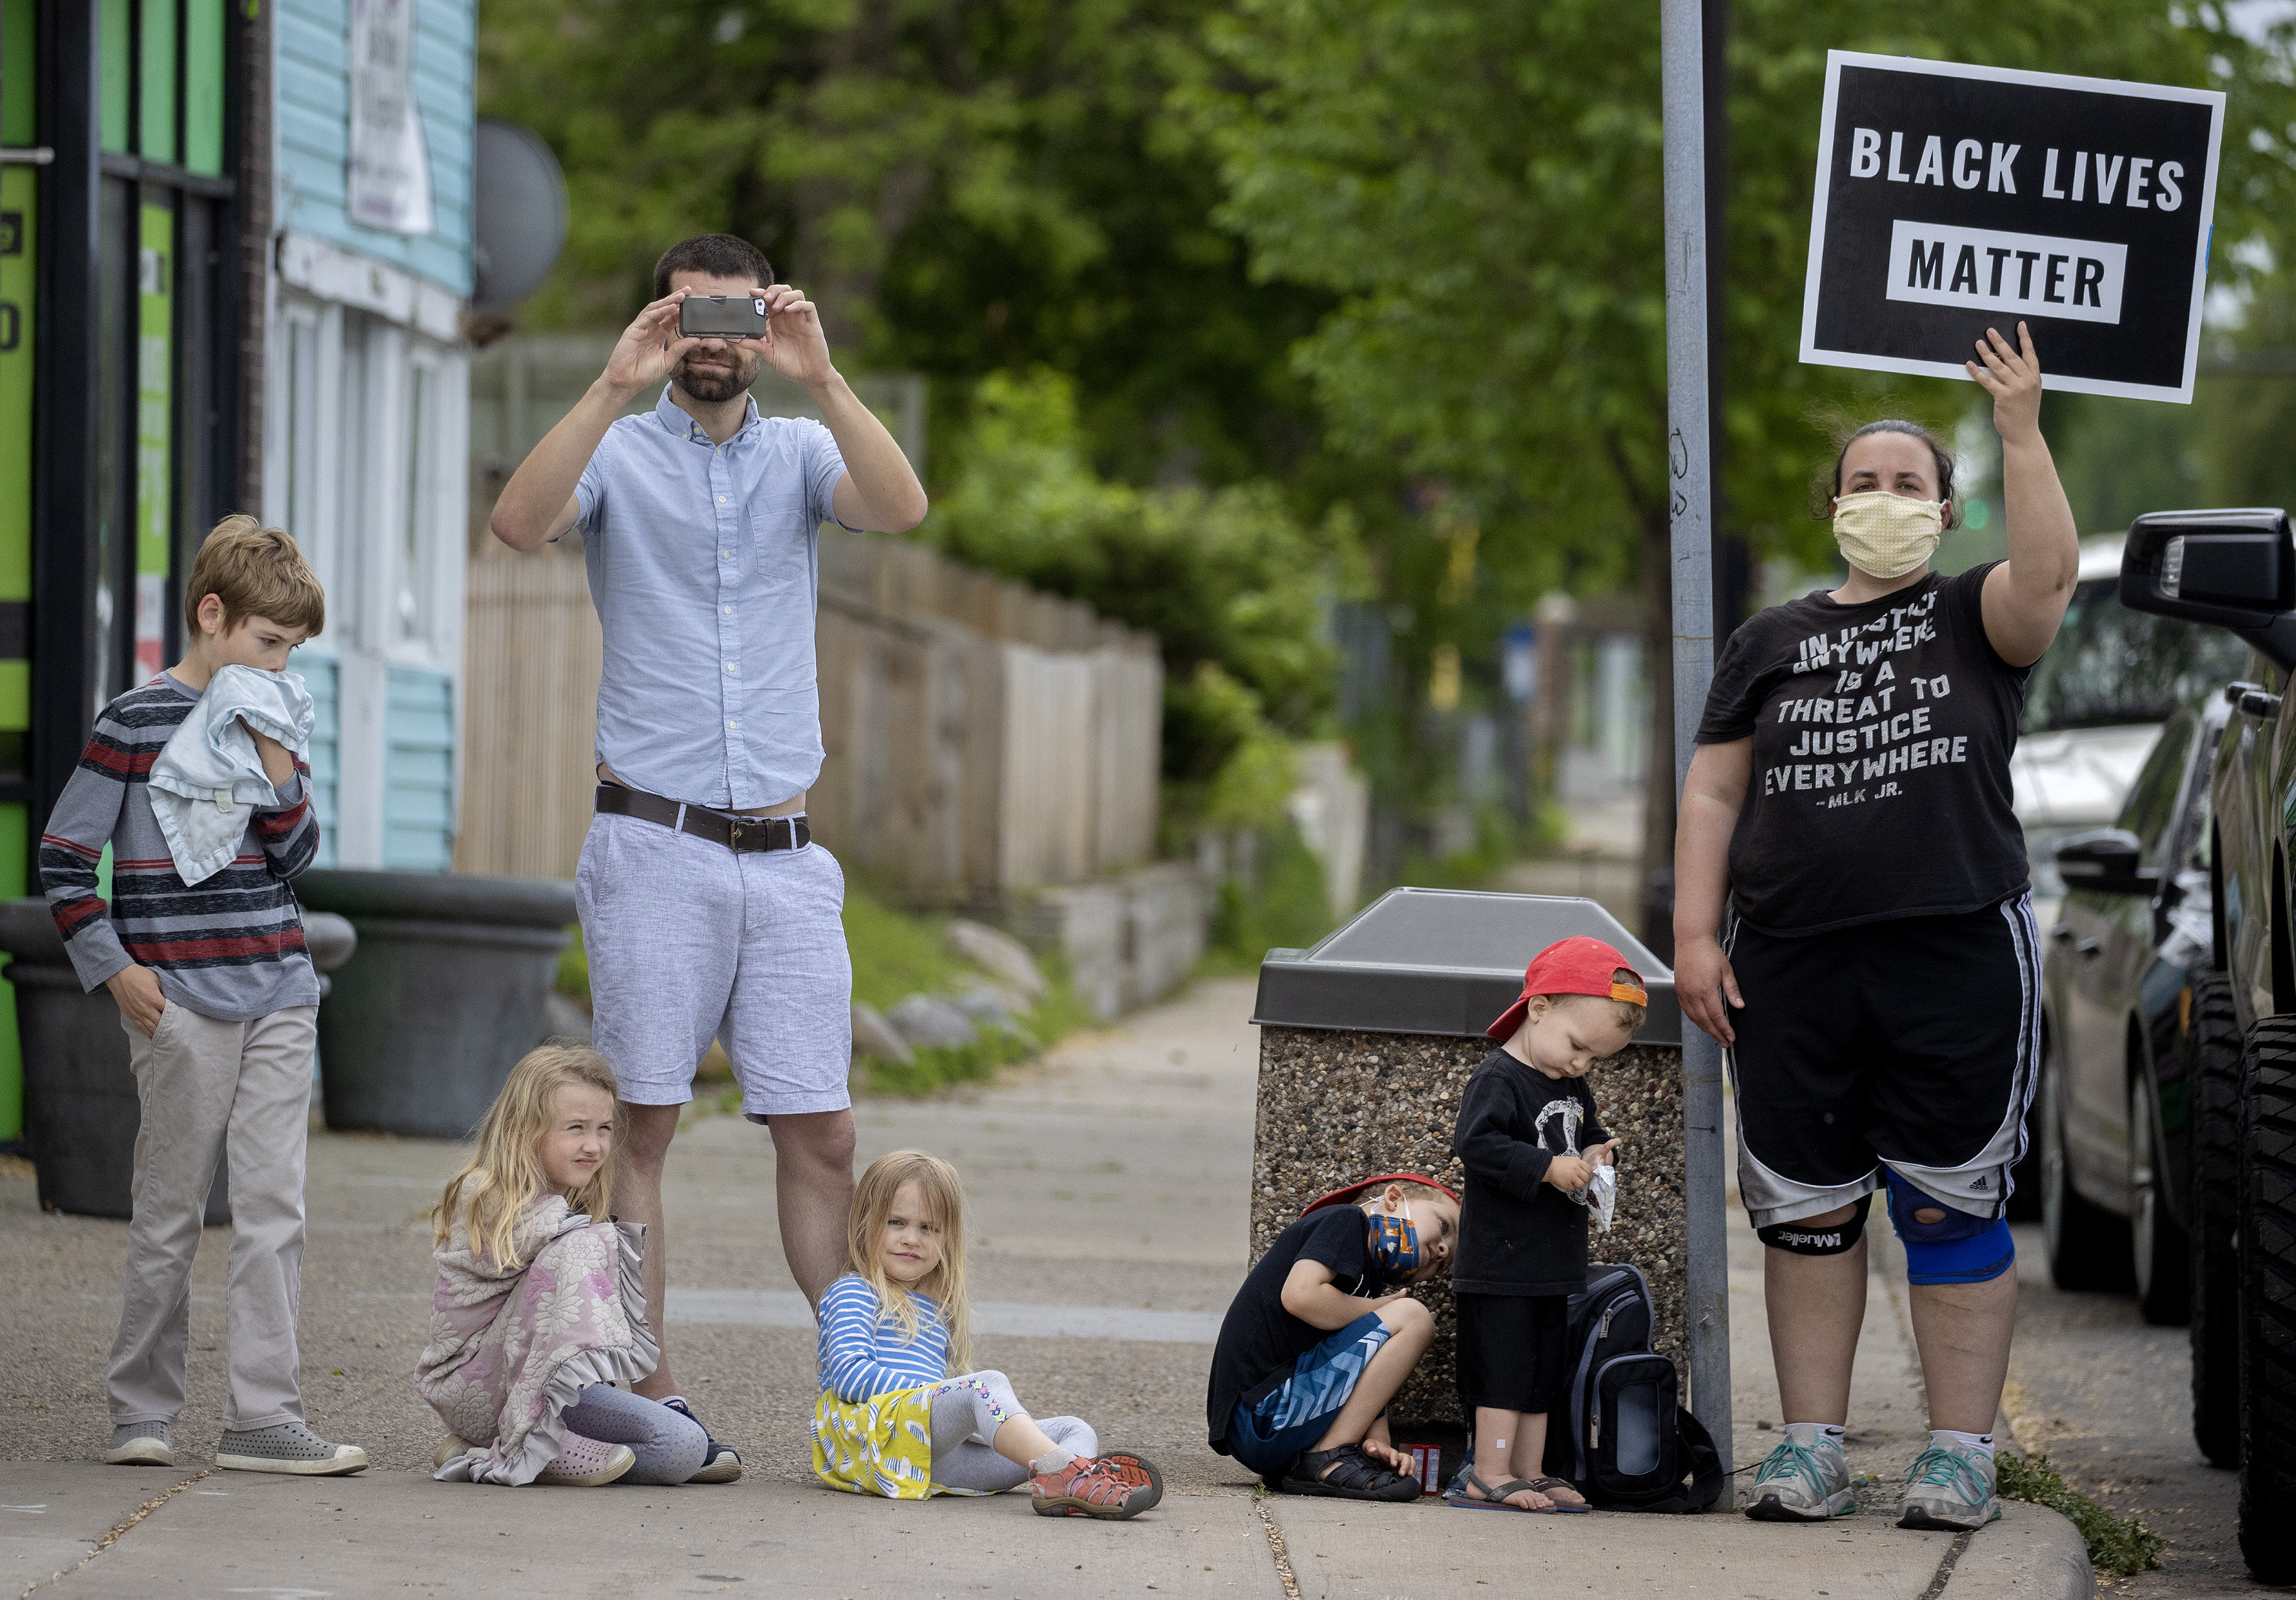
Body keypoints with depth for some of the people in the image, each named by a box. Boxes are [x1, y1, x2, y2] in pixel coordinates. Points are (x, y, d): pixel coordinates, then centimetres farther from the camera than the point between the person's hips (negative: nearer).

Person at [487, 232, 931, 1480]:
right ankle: (649, 1401, 0)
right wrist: (616, 387, -23)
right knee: (638, 1128, -3)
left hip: (784, 855, 3)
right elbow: (521, 522, -16)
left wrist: (819, 379, -20)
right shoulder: (621, 455, 4)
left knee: (820, 1133, 2)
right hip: (654, 847, -2)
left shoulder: (802, 454, 12)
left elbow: (901, 508, -9)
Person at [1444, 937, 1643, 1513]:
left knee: (1544, 1373, 13)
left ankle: (1529, 1472, 19)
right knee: (1503, 1367, -7)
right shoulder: (1498, 1079, -16)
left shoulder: (1572, 1087, 12)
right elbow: (1476, 1144, -26)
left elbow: (1589, 1131, 25)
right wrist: (1547, 1169, -27)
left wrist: (1594, 1155, 1)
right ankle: (1491, 1475, -4)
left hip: (1552, 1266, 9)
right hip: (1501, 1264, -9)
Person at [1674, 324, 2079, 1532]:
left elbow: (2048, 573, -14)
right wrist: (1696, 937, 4)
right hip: (1792, 966, 3)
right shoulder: (1769, 644, 17)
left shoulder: (1972, 620, 9)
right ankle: (1812, 1447, 11)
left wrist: (2020, 430, -20)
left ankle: (1959, 1455, 1)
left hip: (1958, 956, -3)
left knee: (1950, 1208, -3)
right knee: (1805, 1211, 4)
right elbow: (1713, 793, 14)